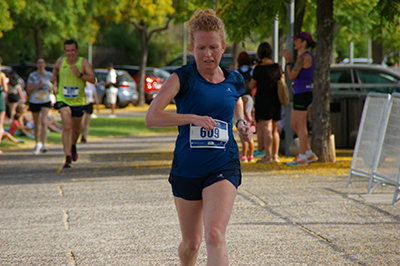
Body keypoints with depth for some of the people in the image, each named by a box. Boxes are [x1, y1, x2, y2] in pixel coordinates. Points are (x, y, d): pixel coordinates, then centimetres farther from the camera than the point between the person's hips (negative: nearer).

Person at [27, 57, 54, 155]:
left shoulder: (49, 75, 1)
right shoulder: (32, 76, -5)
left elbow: (53, 84, 20)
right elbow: (28, 91, -6)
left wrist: (51, 88, -1)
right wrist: (37, 85, -20)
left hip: (46, 102, 0)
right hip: (34, 102, 0)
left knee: (43, 122, -19)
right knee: (36, 124, 10)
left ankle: (43, 145, -23)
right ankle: (37, 144, 29)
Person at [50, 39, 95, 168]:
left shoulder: (83, 62, -8)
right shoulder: (61, 61, -1)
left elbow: (93, 79, -16)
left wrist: (80, 74, -28)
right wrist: (54, 77, 9)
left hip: (78, 101, 1)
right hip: (63, 100, -1)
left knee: (76, 129, 17)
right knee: (67, 126, -20)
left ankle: (73, 146, 51)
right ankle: (68, 157, -22)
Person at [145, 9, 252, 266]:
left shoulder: (234, 81, 4)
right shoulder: (183, 78, -6)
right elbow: (152, 117, -17)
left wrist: (242, 124, 9)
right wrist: (193, 118, -27)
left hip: (224, 166, 0)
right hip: (187, 169, 0)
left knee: (215, 235, -21)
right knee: (191, 244, 12)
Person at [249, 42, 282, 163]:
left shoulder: (259, 69, -13)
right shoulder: (277, 67, 3)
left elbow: (251, 85, -4)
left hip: (263, 101, -6)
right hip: (276, 101, 6)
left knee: (266, 129, -7)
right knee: (274, 130, 13)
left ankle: (268, 155, -12)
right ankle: (275, 155, 16)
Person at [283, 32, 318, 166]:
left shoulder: (304, 57, -16)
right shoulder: (307, 56, 16)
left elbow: (292, 75, -16)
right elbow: (295, 74, 19)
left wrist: (288, 61, -5)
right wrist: (289, 61, 13)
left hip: (302, 94, -10)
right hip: (300, 94, 10)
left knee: (301, 126, -4)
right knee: (293, 124, 15)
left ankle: (302, 157, 2)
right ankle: (309, 153, 19)